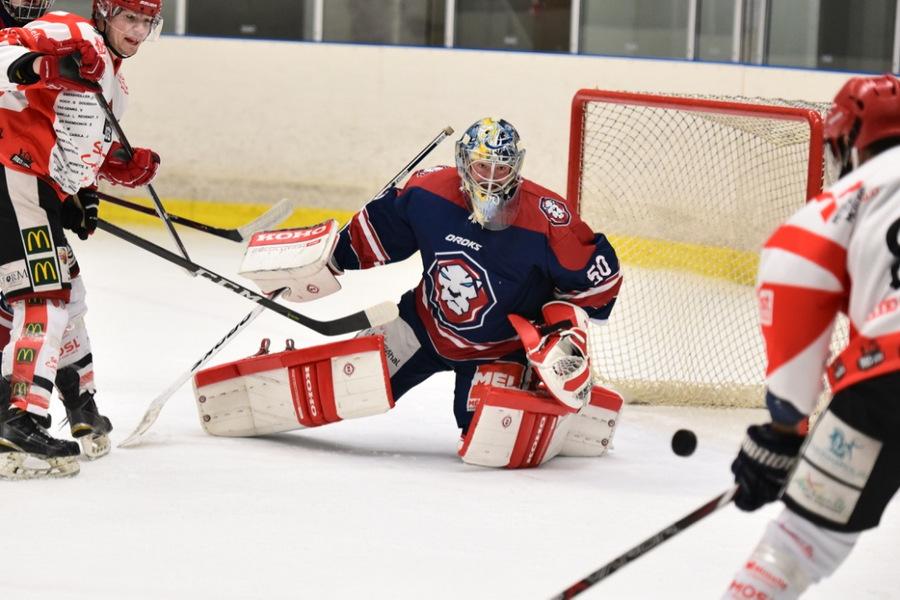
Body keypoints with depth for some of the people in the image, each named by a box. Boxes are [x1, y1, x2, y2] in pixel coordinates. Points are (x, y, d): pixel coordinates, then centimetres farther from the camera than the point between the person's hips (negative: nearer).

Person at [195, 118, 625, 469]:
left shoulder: (546, 220, -27)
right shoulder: (428, 194, -17)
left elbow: (600, 275, -16)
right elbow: (377, 231, 2)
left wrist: (569, 328, -22)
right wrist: (326, 257, 1)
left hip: (502, 345, -3)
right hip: (428, 323, 3)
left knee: (490, 439, -25)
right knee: (349, 378, -5)